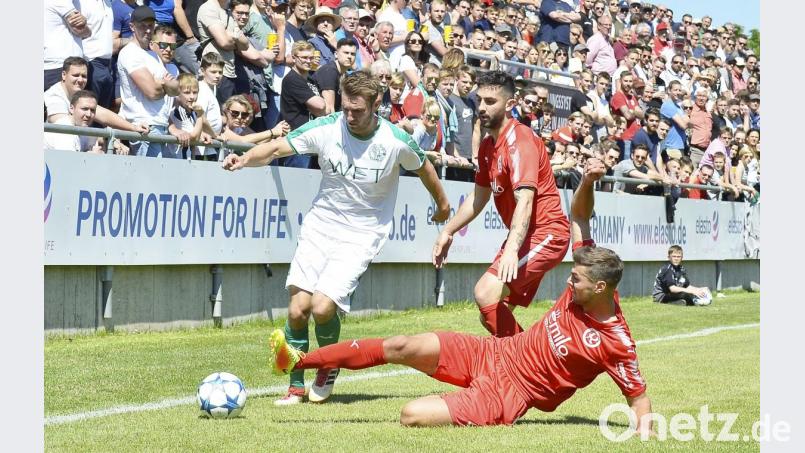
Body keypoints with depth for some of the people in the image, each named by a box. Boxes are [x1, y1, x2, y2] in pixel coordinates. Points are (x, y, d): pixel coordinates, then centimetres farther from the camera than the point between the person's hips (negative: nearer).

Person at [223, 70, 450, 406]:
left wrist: (442, 204, 25)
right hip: (319, 227, 3)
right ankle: (297, 385, 11)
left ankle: (330, 365, 13)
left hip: (361, 236, -2)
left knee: (322, 307, -19)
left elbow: (423, 167, 9)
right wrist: (245, 159, -34)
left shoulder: (397, 142, -12)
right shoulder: (325, 128, -10)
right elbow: (276, 148, -13)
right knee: (297, 308, -8)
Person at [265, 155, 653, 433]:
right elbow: (578, 218, 4)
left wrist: (644, 428, -32)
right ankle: (298, 360, 2)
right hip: (493, 354, 6)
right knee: (402, 347, -5)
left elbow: (639, 397, -12)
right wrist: (588, 181, -13)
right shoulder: (583, 286, -4)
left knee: (412, 416, -24)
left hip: (507, 395, -6)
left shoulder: (616, 344, -20)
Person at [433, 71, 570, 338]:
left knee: (486, 293, -25)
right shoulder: (488, 146, 11)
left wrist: (511, 249, -43)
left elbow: (525, 200, -31)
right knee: (490, 316, 7)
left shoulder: (520, 140, -18)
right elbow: (479, 197, 26)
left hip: (545, 233, -10)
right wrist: (448, 231, 23)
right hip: (522, 236, 10)